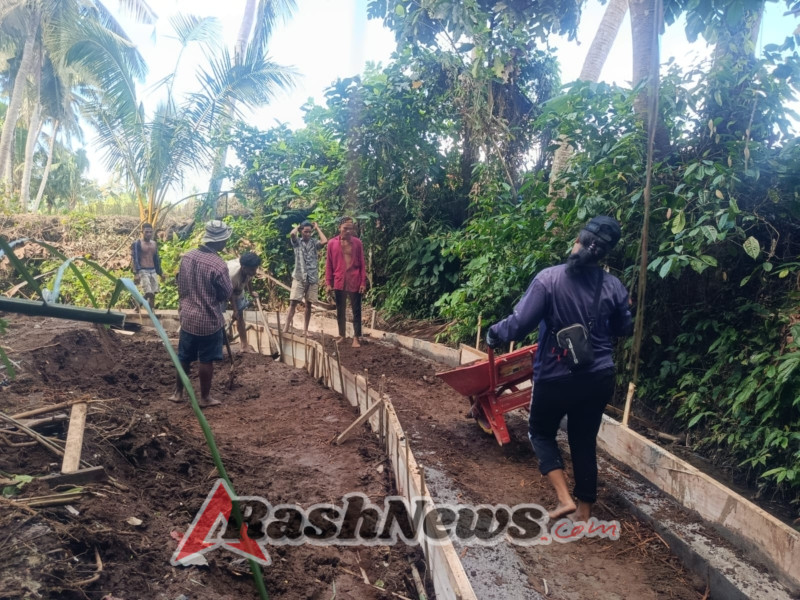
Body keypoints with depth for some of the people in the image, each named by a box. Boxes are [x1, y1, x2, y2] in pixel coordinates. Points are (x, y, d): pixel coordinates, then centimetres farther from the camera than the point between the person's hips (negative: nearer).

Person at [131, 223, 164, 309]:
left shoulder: (154, 244, 14)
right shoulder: (137, 244, -6)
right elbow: (134, 259, -11)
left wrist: (160, 273, 18)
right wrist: (136, 273, -21)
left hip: (153, 271, 6)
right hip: (142, 271, -6)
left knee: (153, 294, 4)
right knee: (148, 293, -16)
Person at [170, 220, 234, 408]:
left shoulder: (187, 256, -1)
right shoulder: (218, 265, -22)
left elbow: (180, 284, 10)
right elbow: (227, 294, -11)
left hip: (187, 316, 6)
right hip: (209, 320, -6)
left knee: (184, 357, 18)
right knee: (206, 360, 7)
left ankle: (178, 392, 31)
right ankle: (205, 398, 18)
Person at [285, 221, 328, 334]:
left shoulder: (315, 243, 4)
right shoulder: (297, 242, 2)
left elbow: (325, 241, -17)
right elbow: (292, 234, -20)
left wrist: (317, 228, -2)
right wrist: (298, 227, 1)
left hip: (312, 278, 2)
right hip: (299, 277, -1)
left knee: (308, 304, 8)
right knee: (293, 302, -6)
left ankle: (306, 329, 15)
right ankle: (286, 328, -5)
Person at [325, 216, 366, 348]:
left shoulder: (357, 242, 1)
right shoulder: (332, 243, 2)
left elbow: (362, 264, 2)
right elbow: (329, 264, 5)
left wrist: (363, 282, -4)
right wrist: (328, 283, 0)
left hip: (354, 282, -1)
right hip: (339, 282, 1)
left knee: (356, 311, 0)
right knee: (340, 311, 10)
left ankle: (356, 338, 4)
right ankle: (342, 335, 23)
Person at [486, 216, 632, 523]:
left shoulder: (549, 279, -18)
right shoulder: (613, 286, -5)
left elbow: (518, 325, -19)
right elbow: (624, 328, 11)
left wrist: (494, 334, 1)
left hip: (555, 377, -3)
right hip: (598, 378, 3)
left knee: (541, 432, 20)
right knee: (584, 441, 17)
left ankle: (564, 498, 9)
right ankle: (584, 512, 28)